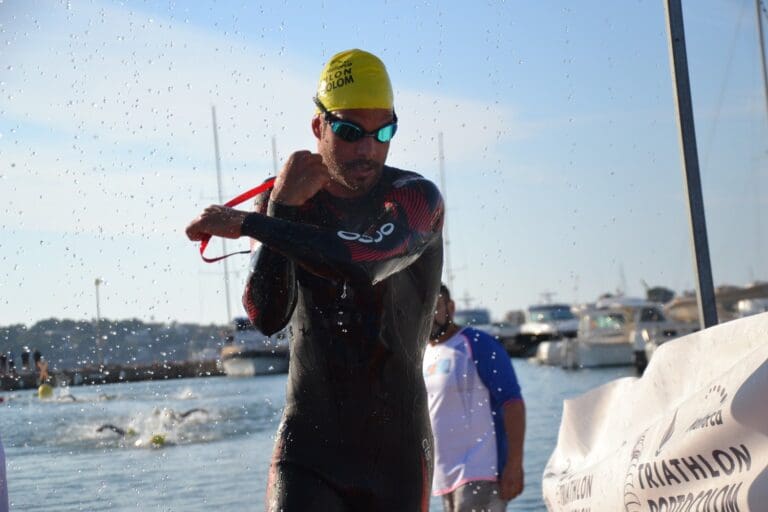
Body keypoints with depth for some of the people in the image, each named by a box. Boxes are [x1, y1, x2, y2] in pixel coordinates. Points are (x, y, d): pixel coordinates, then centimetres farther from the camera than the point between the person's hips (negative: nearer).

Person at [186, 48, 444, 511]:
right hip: (308, 443, 1)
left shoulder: (415, 197, -9)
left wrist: (247, 224, -29)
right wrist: (281, 208, -19)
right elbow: (267, 317, -12)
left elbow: (365, 260, -31)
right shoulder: (287, 198, 1)